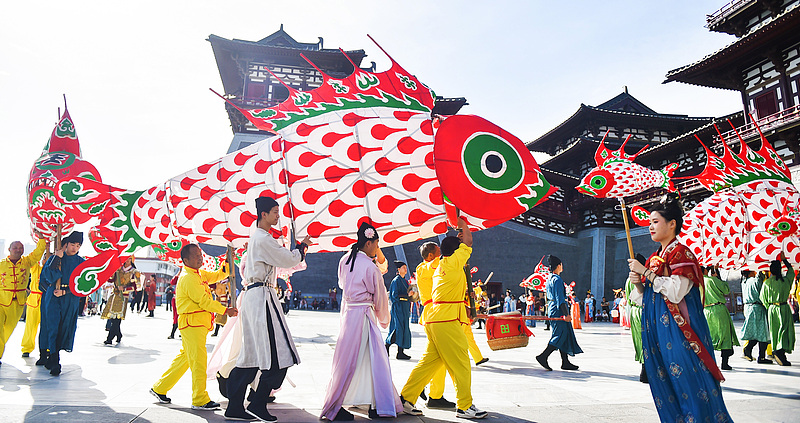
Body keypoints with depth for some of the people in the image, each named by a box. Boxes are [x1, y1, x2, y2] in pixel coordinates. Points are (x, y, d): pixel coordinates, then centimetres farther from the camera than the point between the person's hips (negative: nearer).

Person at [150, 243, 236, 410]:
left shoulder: (199, 274, 15)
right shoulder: (188, 278, -15)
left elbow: (218, 275, 23)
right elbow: (204, 301, -17)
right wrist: (225, 310, -11)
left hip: (199, 324, 10)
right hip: (191, 323, -10)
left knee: (185, 358, 16)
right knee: (198, 360, -6)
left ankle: (160, 388, 29)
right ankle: (200, 400, 0)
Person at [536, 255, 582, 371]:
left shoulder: (549, 280, 15)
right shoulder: (557, 280, -14)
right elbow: (560, 299, -20)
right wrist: (566, 314, -22)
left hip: (552, 310, 10)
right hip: (558, 311, -10)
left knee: (564, 336, 12)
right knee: (560, 335, -7)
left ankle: (565, 362, 13)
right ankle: (543, 356, -13)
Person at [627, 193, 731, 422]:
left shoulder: (681, 253, -7)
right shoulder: (654, 258, 15)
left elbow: (676, 290, -21)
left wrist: (645, 272, -16)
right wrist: (638, 284, -1)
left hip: (678, 329, -8)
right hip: (656, 328, 8)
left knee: (686, 383, -4)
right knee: (663, 383, 10)